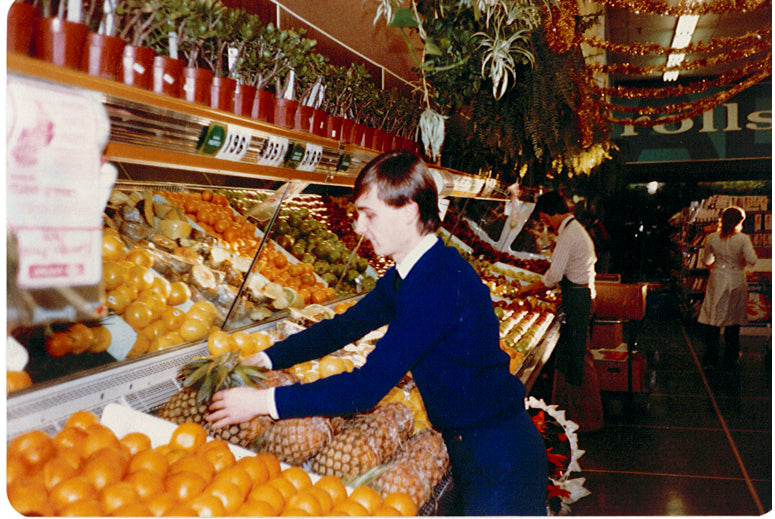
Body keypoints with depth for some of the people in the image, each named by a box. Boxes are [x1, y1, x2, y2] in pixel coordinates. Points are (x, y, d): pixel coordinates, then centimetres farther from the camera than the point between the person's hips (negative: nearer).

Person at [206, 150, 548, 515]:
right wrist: (262, 360, 1)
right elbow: (344, 327, 12)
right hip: (465, 444, 9)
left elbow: (368, 387, -30)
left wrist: (263, 401, -25)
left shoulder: (440, 283, -29)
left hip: (498, 459, -9)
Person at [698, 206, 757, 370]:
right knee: (733, 320, 12)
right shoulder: (743, 239, -13)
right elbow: (751, 260, -18)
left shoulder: (712, 238, -5)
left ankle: (711, 358, 11)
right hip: (736, 281, -1)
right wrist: (742, 261, 3)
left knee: (712, 319, 8)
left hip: (717, 281, 1)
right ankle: (730, 359, 21)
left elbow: (706, 261, 5)